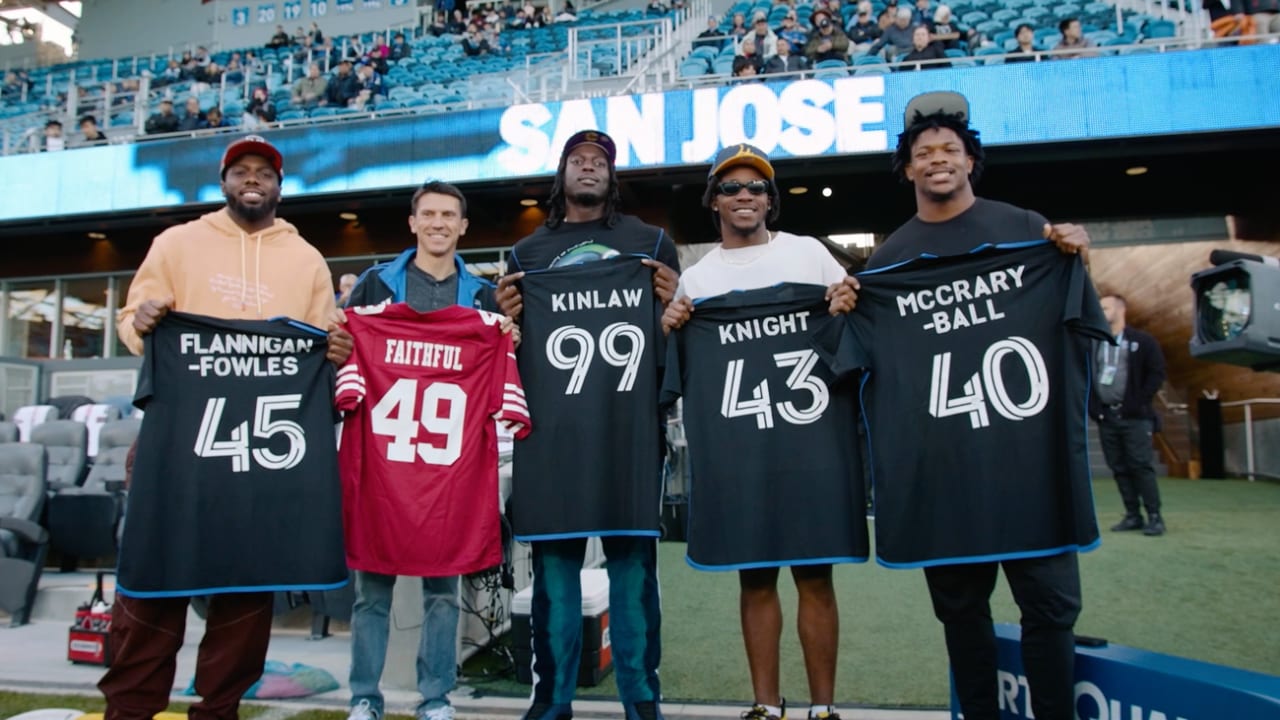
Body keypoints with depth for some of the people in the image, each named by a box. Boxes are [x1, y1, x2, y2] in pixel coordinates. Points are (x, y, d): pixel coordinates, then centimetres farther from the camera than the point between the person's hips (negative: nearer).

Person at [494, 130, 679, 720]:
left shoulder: (650, 241, 14)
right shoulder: (528, 251, 18)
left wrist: (672, 305, -7)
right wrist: (506, 316, -2)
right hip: (549, 418, 2)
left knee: (632, 555, 1)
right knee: (553, 556, 4)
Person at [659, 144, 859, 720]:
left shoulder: (808, 251, 7)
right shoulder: (695, 279, 10)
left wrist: (848, 307, -12)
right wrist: (670, 333, -8)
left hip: (811, 434, -1)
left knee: (815, 576, 4)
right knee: (755, 578, 7)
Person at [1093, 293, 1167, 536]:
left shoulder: (1142, 341, 2)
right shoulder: (1094, 344, 12)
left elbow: (1156, 374, -2)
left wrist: (1140, 402, -8)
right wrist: (1094, 406, 3)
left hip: (1134, 416, -4)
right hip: (1106, 417, 4)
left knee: (1141, 466, -7)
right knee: (1119, 468, 5)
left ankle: (1154, 516, -2)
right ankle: (1133, 516, 10)